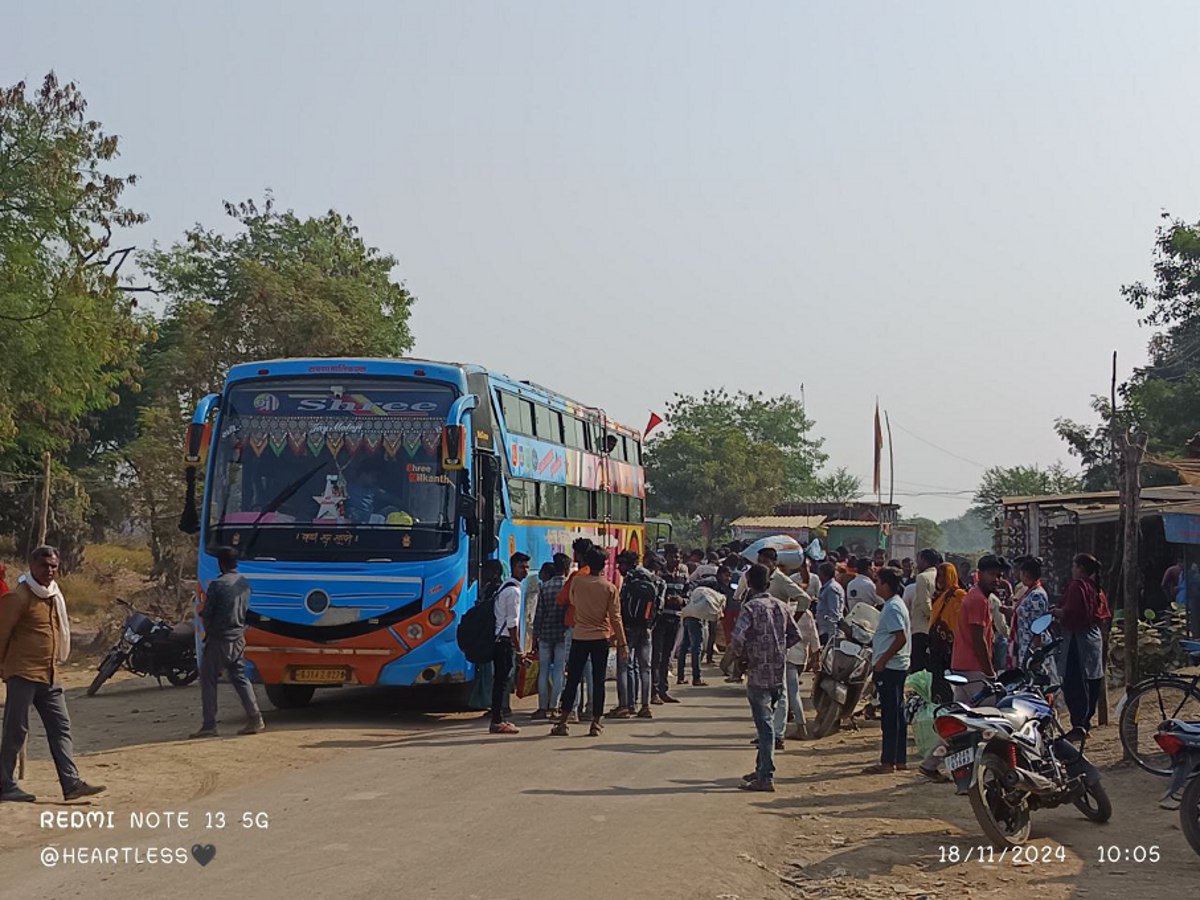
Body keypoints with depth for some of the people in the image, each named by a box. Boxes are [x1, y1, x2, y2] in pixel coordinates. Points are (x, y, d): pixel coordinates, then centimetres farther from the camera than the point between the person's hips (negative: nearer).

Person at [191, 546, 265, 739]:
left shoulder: (217, 584, -14)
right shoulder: (245, 584, 6)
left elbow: (206, 614, -11)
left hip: (218, 639, -6)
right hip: (238, 638, 6)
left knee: (208, 680, 3)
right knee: (240, 678, 13)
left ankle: (209, 725, 1)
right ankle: (255, 719, 5)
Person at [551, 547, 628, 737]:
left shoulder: (576, 582, -2)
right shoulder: (609, 587, -5)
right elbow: (615, 618, -5)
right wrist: (622, 643, -1)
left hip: (579, 637, 1)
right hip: (601, 638, -1)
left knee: (572, 680, 5)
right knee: (598, 681, 5)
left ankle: (562, 722, 2)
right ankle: (596, 723, 4)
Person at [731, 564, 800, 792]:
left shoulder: (750, 607, -12)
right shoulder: (781, 606, 7)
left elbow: (738, 638, -22)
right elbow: (795, 636, 12)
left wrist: (743, 655, -3)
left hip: (758, 673, -6)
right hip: (778, 673, 6)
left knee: (765, 725, -5)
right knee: (767, 722, 18)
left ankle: (765, 778, -3)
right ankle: (762, 769, 27)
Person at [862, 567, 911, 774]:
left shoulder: (892, 608, -16)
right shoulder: (896, 604, 16)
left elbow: (901, 638, -24)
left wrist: (882, 660, -19)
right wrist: (876, 650, 22)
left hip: (889, 667, -11)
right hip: (898, 666, 11)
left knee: (890, 715, -7)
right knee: (897, 714, 13)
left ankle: (888, 761, -5)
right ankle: (900, 759, 18)